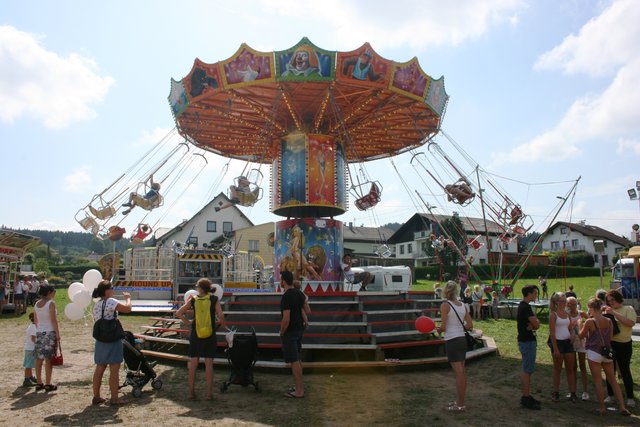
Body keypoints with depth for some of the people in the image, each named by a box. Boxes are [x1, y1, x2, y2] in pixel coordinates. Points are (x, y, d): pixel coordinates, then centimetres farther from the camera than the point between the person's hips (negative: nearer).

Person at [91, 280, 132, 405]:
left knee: (99, 369, 15)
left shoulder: (97, 305, 12)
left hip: (100, 341, 8)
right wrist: (128, 298, -5)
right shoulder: (110, 301, -15)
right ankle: (114, 398, 4)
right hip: (113, 340, -8)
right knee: (114, 370, -1)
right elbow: (127, 308, -21)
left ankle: (96, 396, 23)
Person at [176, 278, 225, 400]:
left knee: (193, 363, 11)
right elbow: (220, 315, -13)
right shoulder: (214, 299, -5)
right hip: (210, 335, -1)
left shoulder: (193, 300, 0)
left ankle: (191, 391, 18)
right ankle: (209, 393, 8)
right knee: (209, 363, 4)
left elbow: (179, 313, 0)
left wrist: (188, 321, 12)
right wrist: (221, 323, 6)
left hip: (195, 335, 2)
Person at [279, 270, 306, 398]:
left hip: (290, 331, -9)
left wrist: (281, 332, -10)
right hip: (299, 329, 9)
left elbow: (286, 319, -24)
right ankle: (300, 386, 26)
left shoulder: (286, 297, -21)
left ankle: (299, 391, 2)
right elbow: (305, 309, 16)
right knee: (298, 359, 17)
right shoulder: (299, 293, 7)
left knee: (294, 361, -3)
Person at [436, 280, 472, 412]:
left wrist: (438, 330, 5)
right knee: (461, 372, 14)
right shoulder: (463, 305, 7)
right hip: (462, 339, 7)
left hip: (452, 341, -7)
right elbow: (470, 325, 7)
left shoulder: (445, 305, -12)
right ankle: (459, 400, 26)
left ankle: (460, 404, 7)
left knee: (459, 372, -2)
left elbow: (443, 327, -15)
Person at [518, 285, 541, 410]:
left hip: (527, 340, 10)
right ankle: (526, 398, 2)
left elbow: (535, 323, 11)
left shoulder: (523, 306, 13)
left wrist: (533, 324, -10)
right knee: (527, 370, -4)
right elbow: (536, 324, -21)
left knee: (528, 370, 15)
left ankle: (527, 396, 23)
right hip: (527, 342, -10)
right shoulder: (525, 307, -19)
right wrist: (534, 324, 0)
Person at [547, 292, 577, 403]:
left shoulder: (567, 314, 9)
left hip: (568, 342, 5)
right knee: (557, 369, 5)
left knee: (570, 368, 8)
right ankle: (555, 393, 16)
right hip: (558, 342, -5)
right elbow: (552, 333, -12)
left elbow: (570, 328, 16)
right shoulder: (553, 314, -9)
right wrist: (555, 349, -15)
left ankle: (573, 393, 15)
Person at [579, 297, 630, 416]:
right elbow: (610, 337, 11)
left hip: (594, 353, -5)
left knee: (598, 382, 5)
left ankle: (602, 408, 12)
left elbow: (581, 336, 0)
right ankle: (622, 407, 15)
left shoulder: (590, 322, -13)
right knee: (613, 380, 16)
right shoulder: (609, 321, 2)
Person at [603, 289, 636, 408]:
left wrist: (614, 313, -21)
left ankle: (630, 397, 12)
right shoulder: (608, 311, 11)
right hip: (610, 344, 4)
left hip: (624, 345, -4)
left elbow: (631, 323, -20)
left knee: (625, 371, 1)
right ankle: (610, 395, 20)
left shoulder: (628, 309, -2)